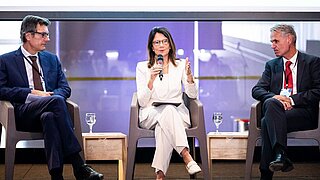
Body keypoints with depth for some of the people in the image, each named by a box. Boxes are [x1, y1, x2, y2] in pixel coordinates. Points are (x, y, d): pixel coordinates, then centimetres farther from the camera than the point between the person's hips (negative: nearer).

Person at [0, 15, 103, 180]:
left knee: (49, 117, -37)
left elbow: (65, 88, 17)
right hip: (23, 114, -3)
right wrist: (31, 93, -12)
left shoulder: (52, 59, 24)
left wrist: (51, 95, -7)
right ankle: (79, 166, -38)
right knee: (57, 101, -34)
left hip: (49, 112, 3)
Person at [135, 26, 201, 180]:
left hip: (177, 113, 1)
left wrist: (189, 76, -16)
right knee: (168, 110, -38)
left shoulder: (180, 65, 12)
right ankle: (187, 157, -49)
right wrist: (152, 79, -18)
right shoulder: (142, 67, 7)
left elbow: (192, 95, 3)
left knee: (163, 125, -37)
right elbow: (142, 102, -2)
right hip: (151, 114, -1)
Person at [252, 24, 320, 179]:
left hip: (303, 112, -3)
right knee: (270, 103, -33)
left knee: (267, 122, -31)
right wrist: (274, 97, -12)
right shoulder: (271, 65, 22)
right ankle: (281, 155, -42)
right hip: (276, 109, 3)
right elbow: (257, 90, 10)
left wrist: (292, 99, -13)